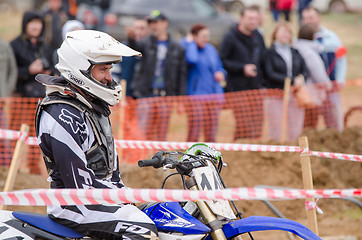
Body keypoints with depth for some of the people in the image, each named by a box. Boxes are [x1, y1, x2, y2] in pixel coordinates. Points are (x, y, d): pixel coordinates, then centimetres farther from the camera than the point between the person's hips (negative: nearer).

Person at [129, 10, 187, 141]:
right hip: (146, 95, -1)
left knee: (161, 135, 5)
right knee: (144, 133, -9)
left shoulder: (177, 48, 8)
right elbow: (135, 48, -18)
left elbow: (182, 75, 8)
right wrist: (131, 38, -41)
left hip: (165, 96, 2)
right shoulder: (146, 43, 5)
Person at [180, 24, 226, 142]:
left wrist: (221, 74, 4)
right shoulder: (186, 47, -4)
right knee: (194, 133, -12)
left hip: (214, 96, 6)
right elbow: (192, 59, -26)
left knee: (211, 134, 5)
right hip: (196, 95, -6)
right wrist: (190, 43, -10)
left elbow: (220, 67, 27)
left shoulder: (211, 49, 16)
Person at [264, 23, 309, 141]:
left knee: (296, 133, 2)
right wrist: (293, 81, -16)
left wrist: (301, 78, -13)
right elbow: (271, 74, -10)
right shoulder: (270, 53, 1)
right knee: (276, 133, -4)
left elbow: (305, 71, 11)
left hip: (295, 95, 4)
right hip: (276, 96, -4)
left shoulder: (295, 53, 15)